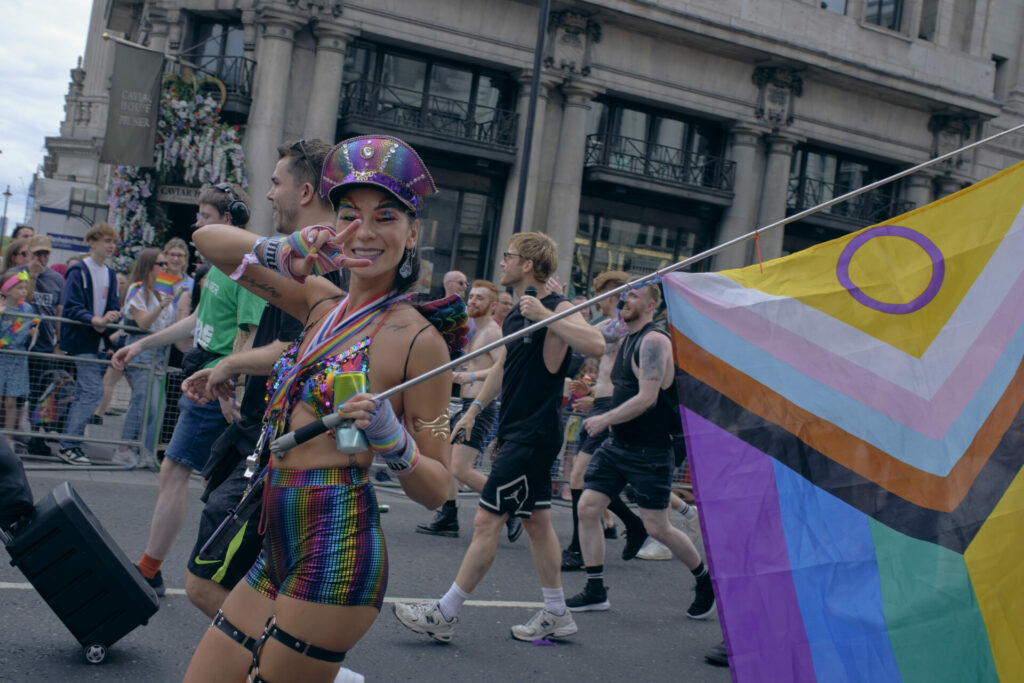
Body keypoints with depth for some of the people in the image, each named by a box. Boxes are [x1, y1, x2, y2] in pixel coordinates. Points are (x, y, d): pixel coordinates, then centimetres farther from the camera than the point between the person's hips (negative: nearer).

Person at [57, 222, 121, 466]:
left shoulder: (110, 275, 14)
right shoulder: (78, 272, -8)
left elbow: (113, 309, 18)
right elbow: (71, 308, -16)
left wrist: (111, 327, -2)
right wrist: (96, 320, -30)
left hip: (95, 341, 8)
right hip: (79, 340, -8)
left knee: (84, 392, 10)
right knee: (93, 390, -14)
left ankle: (70, 444, 18)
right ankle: (69, 444, -9)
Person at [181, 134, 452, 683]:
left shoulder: (416, 338, -8)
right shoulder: (323, 303, 10)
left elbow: (437, 490, -5)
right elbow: (208, 240, 14)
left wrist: (389, 437, -23)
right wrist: (285, 252, -3)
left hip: (336, 553, -7)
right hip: (280, 553, 7)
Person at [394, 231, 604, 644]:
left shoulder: (558, 309, -14)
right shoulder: (515, 315, 13)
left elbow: (595, 345, -33)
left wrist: (546, 316, -34)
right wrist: (474, 410, 27)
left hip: (533, 435, -10)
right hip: (517, 432, 10)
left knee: (486, 521, -6)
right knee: (536, 520, 14)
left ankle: (445, 615, 1)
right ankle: (556, 614, 23)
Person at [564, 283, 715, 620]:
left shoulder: (654, 341, -15)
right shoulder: (626, 341, 14)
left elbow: (646, 398, -24)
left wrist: (604, 420, -17)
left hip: (650, 450, -9)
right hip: (617, 444, 9)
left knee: (657, 528, -3)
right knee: (587, 508, -1)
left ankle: (705, 578, 21)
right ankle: (595, 591, 9)